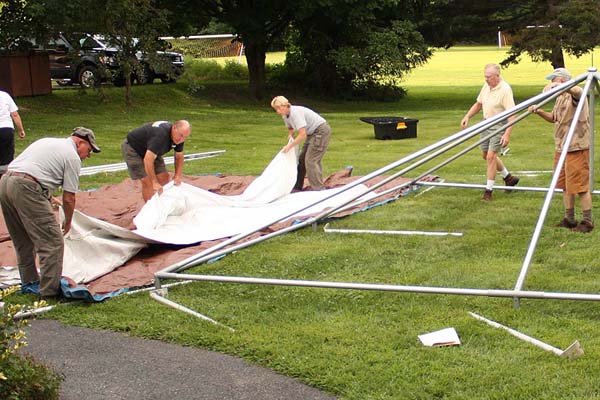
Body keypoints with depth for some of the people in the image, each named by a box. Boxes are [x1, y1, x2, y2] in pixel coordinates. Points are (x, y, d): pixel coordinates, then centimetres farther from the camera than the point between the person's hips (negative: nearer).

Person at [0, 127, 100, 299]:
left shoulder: (48, 142, 27)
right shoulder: (72, 156, 2)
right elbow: (69, 198, 2)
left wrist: (47, 197, 38)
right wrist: (67, 222, 18)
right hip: (25, 189, -9)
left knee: (24, 240, 24)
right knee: (52, 242, -3)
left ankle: (29, 280, 36)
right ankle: (50, 290, -1)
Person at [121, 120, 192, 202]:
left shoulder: (178, 137, -14)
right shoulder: (161, 135, -39)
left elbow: (179, 157, -1)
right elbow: (148, 160, -44)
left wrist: (177, 176, -15)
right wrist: (154, 182, -44)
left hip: (150, 151, 8)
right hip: (132, 148, -8)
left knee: (164, 177, 0)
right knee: (147, 181, -15)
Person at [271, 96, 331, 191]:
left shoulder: (296, 113, -28)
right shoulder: (285, 115, 2)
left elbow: (302, 135, -32)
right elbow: (290, 128, 22)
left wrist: (289, 146, -27)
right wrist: (290, 135, -1)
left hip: (321, 130, -10)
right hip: (312, 133, 10)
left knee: (310, 160, -14)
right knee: (302, 159, 12)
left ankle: (319, 189, -11)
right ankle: (297, 187, 21)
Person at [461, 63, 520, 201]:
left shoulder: (505, 89, -21)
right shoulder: (486, 86, 3)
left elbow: (512, 114, -25)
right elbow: (478, 104, 17)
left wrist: (507, 134, -33)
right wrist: (467, 116, 4)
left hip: (499, 126, -8)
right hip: (486, 123, 9)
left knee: (491, 156, -12)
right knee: (485, 154, 17)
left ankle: (488, 191, -2)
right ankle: (508, 177, 36)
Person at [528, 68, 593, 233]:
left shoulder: (575, 95, -13)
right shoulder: (560, 98, 16)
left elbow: (577, 90, -37)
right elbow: (554, 118, 25)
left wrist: (557, 85, -51)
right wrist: (539, 112, 8)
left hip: (577, 147, -9)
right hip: (561, 147, 9)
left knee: (580, 186, -5)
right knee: (565, 185, 13)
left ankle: (587, 221, 3)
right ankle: (569, 219, 22)